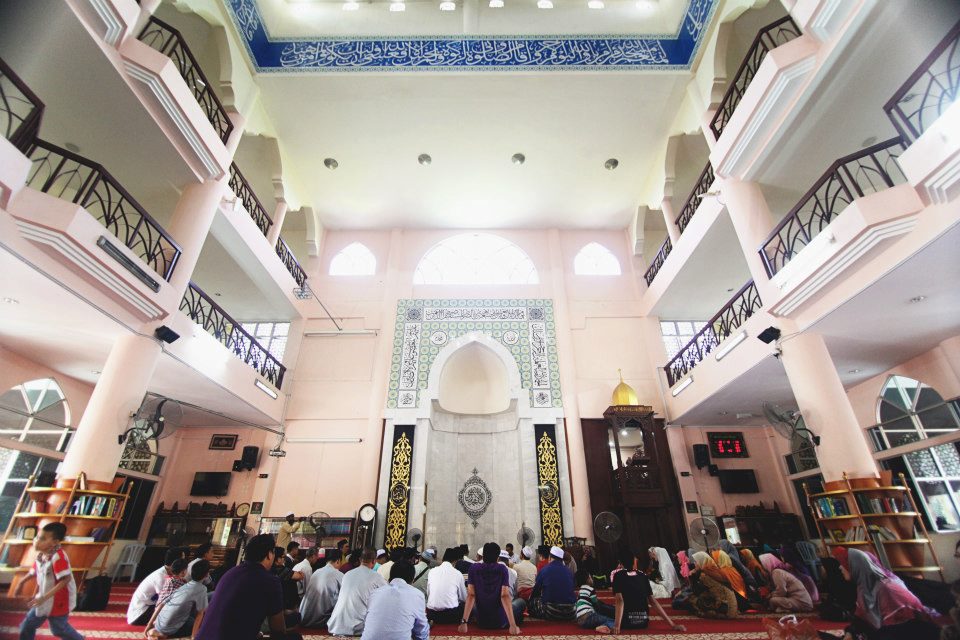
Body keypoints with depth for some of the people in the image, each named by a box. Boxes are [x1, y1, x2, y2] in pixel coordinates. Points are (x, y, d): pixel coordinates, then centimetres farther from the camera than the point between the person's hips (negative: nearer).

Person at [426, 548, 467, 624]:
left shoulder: (432, 571, 6)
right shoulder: (457, 574, -2)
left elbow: (428, 594, 12)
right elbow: (464, 598, 8)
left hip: (431, 614, 3)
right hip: (451, 615, -3)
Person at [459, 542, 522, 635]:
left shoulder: (474, 568, -5)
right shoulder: (502, 569, -10)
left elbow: (471, 595, -11)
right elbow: (505, 596, -17)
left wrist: (464, 622, -13)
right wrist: (513, 625, -19)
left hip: (481, 622, 1)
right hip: (501, 621, -1)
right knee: (521, 602, 25)